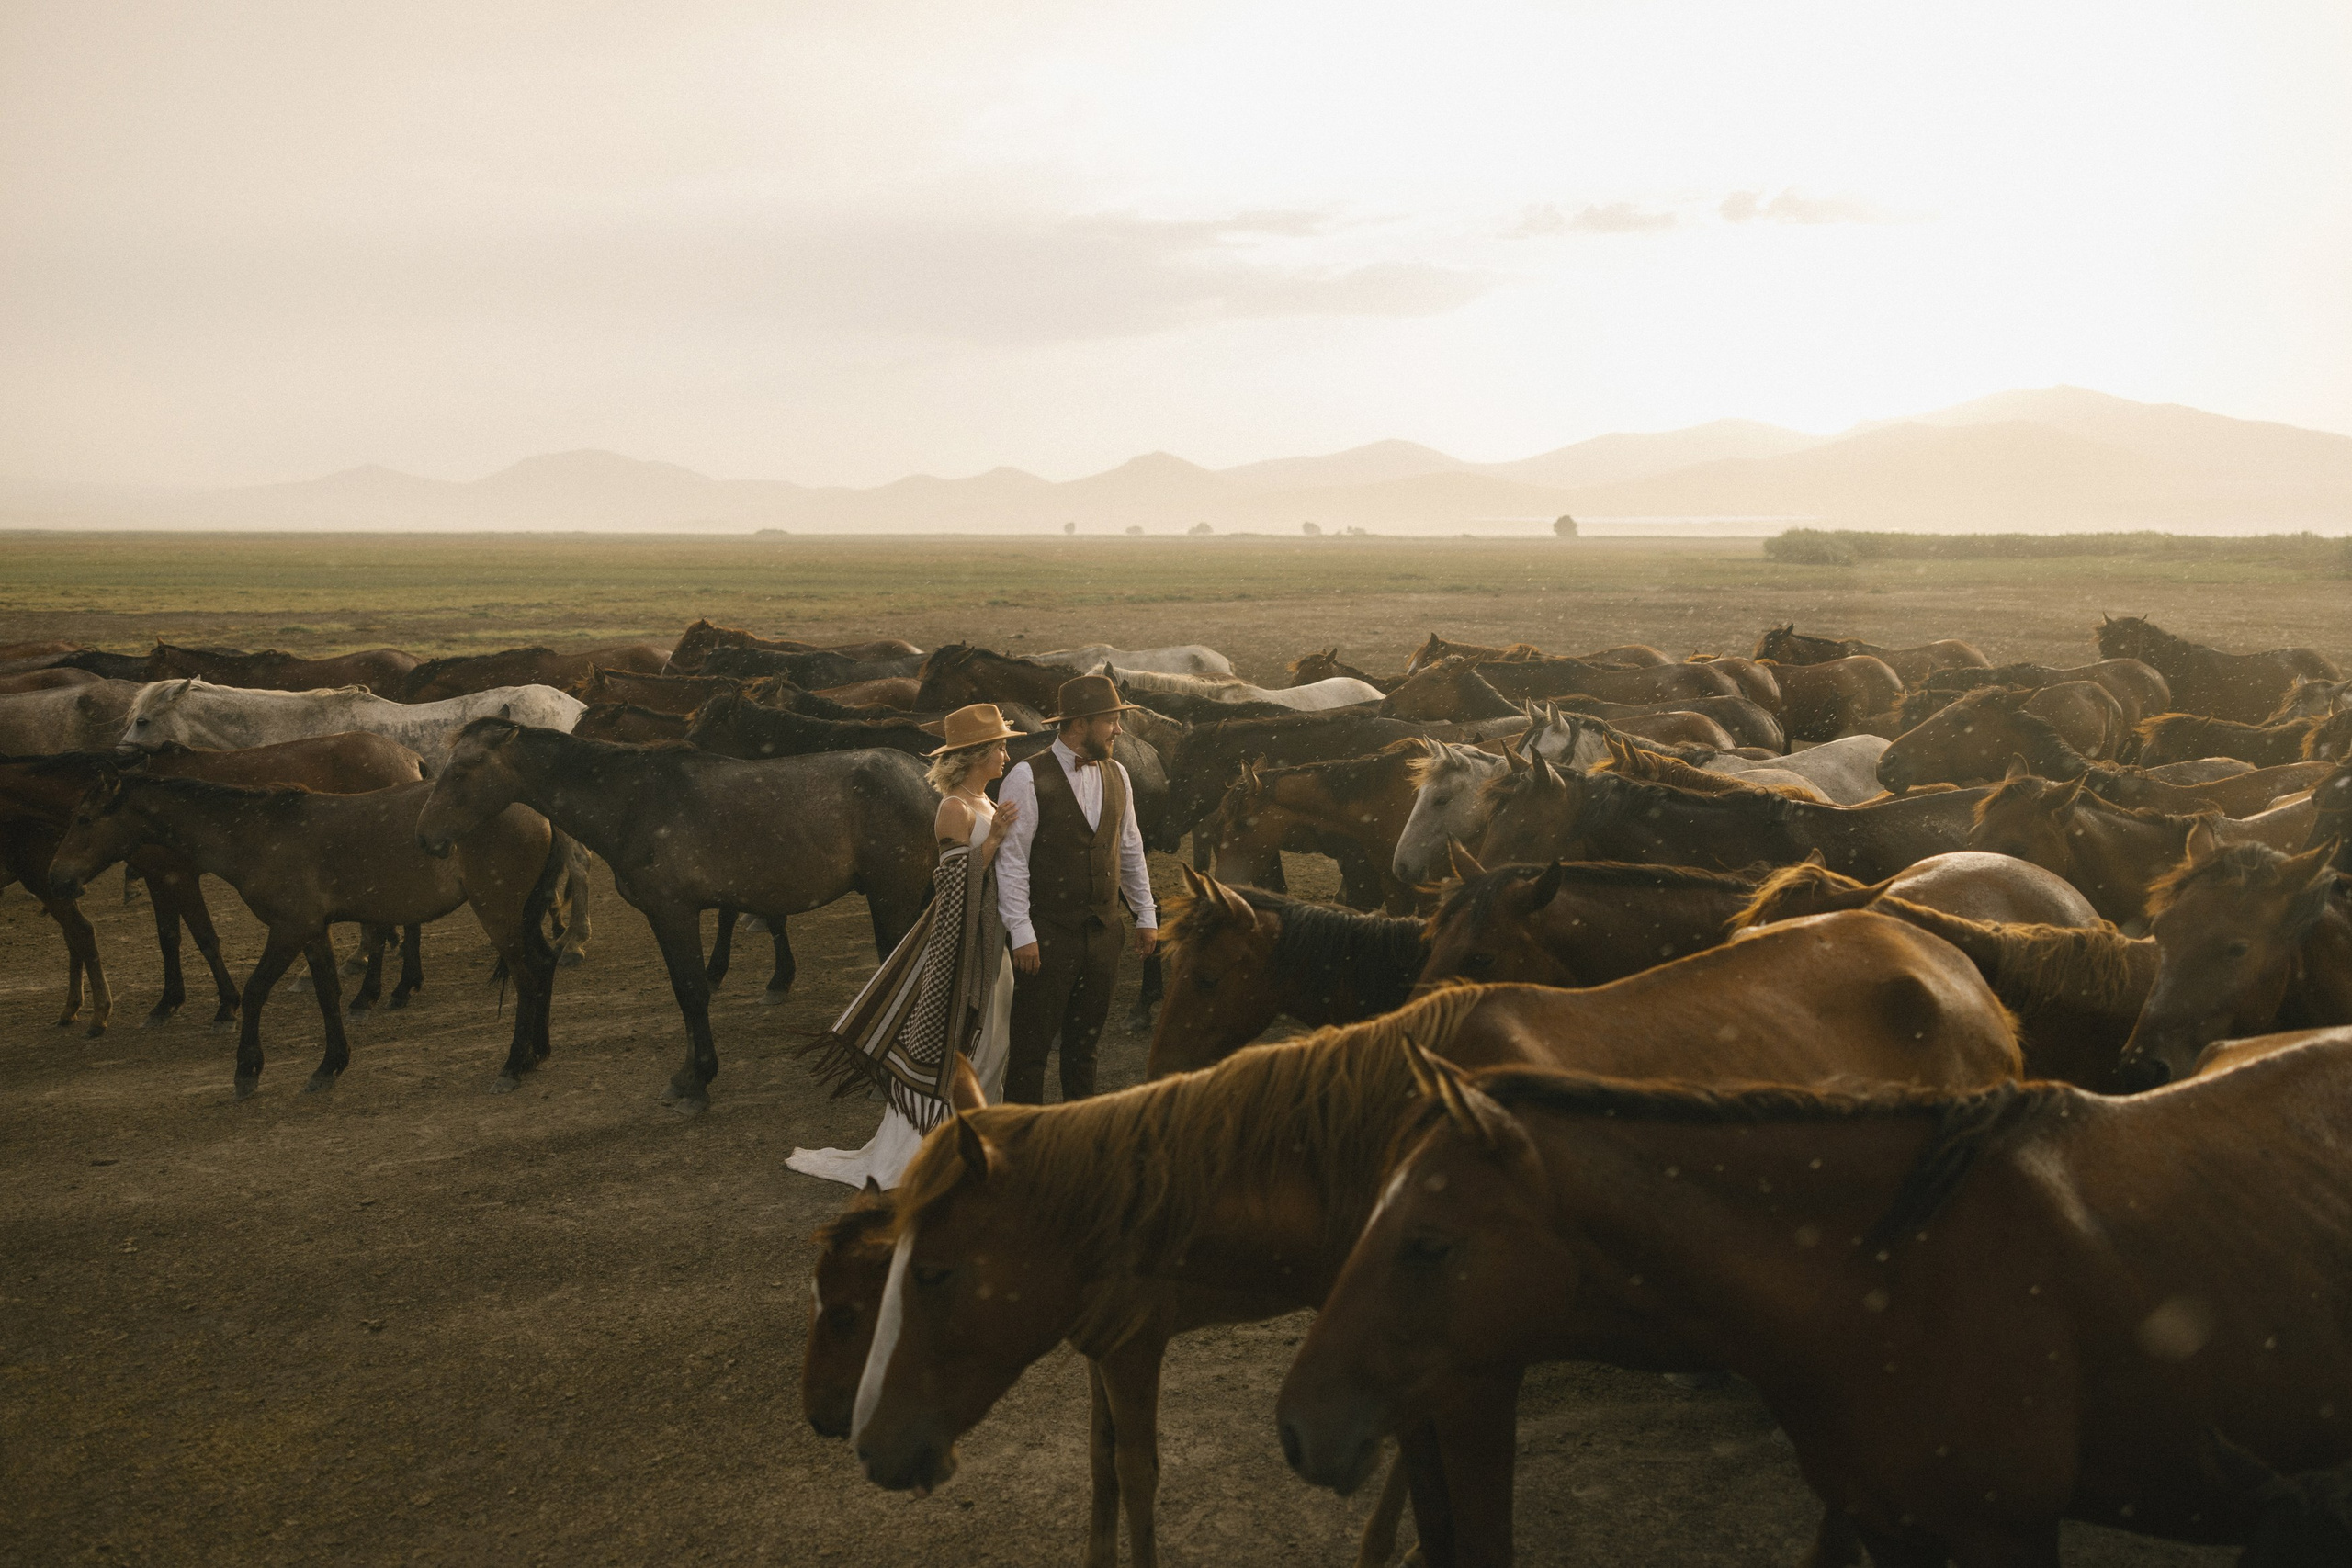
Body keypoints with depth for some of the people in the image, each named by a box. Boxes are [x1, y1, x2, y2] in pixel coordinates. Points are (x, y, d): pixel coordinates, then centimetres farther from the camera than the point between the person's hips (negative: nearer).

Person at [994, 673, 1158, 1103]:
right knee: (1033, 1043, -1)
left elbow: (1131, 851, 18)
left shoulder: (1116, 776, 10)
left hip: (1103, 933, 6)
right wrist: (1021, 933, -16)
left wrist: (1146, 915, 16)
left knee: (1086, 1038, 14)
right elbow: (1011, 860, -12)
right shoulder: (1027, 778, -10)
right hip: (1048, 935, -6)